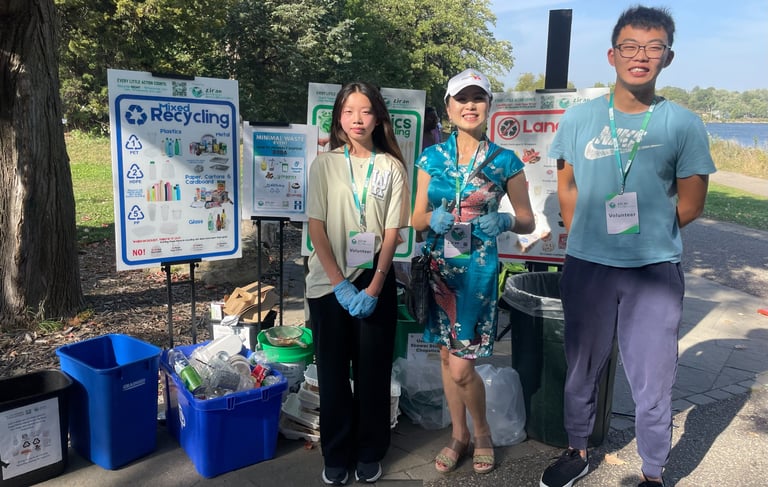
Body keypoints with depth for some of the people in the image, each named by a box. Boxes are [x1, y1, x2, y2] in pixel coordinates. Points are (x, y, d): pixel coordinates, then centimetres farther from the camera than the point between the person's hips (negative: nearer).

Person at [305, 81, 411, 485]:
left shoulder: (391, 167, 2)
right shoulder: (324, 165, 1)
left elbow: (393, 232, -1)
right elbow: (316, 227, -3)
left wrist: (374, 288, -10)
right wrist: (340, 284, -11)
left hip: (375, 281, 0)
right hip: (329, 282, 0)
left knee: (373, 370, 7)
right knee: (333, 371, 7)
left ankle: (370, 453, 25)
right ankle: (336, 455, 23)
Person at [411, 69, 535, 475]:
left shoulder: (505, 161, -2)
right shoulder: (431, 158, 4)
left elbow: (528, 222, 3)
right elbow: (417, 220, 6)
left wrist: (504, 221, -18)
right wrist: (433, 219, -16)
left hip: (478, 269, -3)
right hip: (438, 266, 3)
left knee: (461, 367, -4)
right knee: (447, 356, 13)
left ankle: (482, 434, 24)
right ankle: (458, 435, 32)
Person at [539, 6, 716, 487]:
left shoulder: (684, 124, -3)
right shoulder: (579, 119, 2)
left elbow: (690, 204, 1)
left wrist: (644, 232, 2)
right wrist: (587, 239, 6)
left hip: (656, 271, -1)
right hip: (587, 267, 2)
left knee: (654, 381, 7)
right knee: (582, 370, 15)